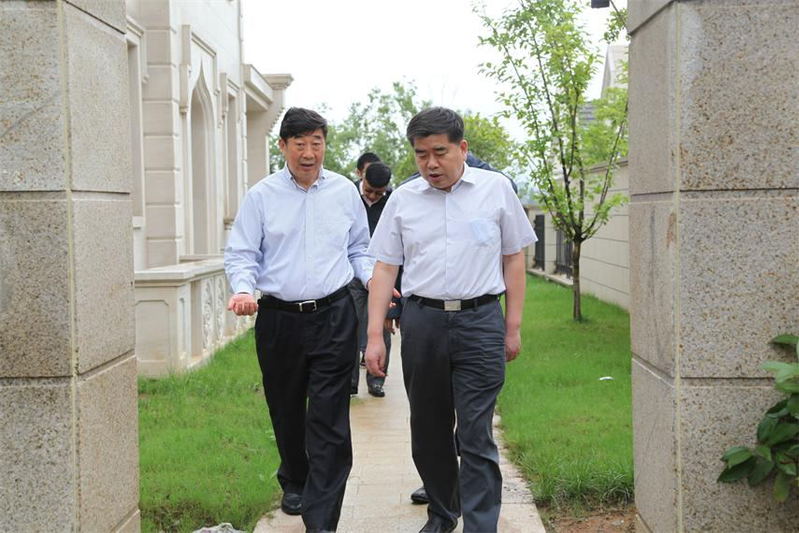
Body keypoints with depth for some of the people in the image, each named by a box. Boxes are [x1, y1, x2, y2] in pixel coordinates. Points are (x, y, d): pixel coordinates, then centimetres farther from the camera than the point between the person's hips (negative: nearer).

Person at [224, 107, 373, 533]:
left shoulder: (345, 192, 7)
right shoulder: (261, 196, 2)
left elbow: (359, 250, 16)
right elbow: (241, 254, 4)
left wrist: (371, 278, -3)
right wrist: (243, 289, -16)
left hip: (333, 317, 0)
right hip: (278, 318, 1)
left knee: (329, 420, -7)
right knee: (286, 412, 15)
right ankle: (294, 485, 40)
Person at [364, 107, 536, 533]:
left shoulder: (496, 189, 3)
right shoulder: (403, 199, 7)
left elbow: (514, 258, 8)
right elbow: (384, 268, 8)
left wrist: (513, 326, 5)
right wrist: (374, 335, 2)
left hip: (480, 321, -2)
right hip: (422, 321, 3)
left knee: (475, 435, -6)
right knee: (428, 432, 12)